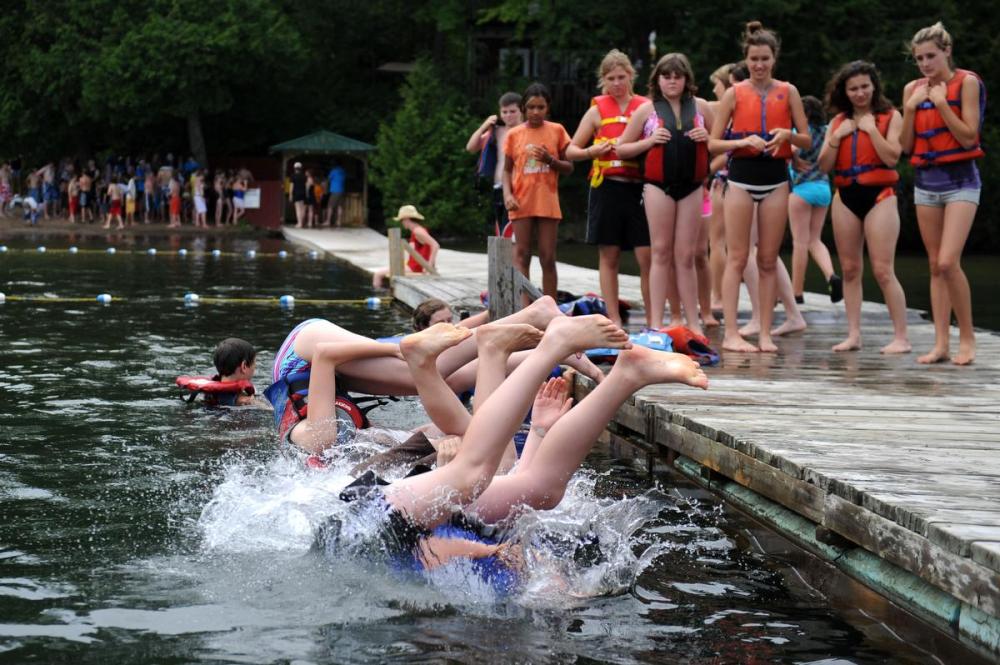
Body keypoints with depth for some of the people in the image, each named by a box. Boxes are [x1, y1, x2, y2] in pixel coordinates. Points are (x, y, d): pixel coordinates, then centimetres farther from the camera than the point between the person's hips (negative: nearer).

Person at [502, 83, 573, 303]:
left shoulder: (557, 131, 5)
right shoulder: (514, 134, 5)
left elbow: (569, 167, 7)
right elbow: (507, 170, 8)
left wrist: (550, 160, -12)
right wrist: (507, 194, -9)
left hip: (547, 202, 0)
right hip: (521, 202, 0)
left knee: (548, 258, 2)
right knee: (522, 256, -4)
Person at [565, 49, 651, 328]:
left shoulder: (646, 107, 7)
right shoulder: (597, 110, 7)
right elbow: (571, 150, 10)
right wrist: (592, 152, -9)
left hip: (639, 187, 0)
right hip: (607, 187, 1)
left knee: (647, 257, -6)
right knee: (609, 256, 4)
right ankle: (614, 319, 9)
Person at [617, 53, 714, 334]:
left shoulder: (700, 107, 8)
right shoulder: (647, 110, 5)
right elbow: (622, 149, 7)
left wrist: (707, 138, -6)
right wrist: (649, 141, -9)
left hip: (692, 187, 1)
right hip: (659, 186, -1)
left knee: (686, 256, 3)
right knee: (661, 253, -1)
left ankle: (692, 322, 6)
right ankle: (656, 321, -1)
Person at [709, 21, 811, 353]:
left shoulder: (787, 92, 5)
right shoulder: (734, 94, 1)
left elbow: (807, 139, 7)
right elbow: (713, 143, 0)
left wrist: (787, 135, -14)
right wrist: (744, 141, -17)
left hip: (776, 179, 2)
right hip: (742, 178, -2)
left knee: (768, 260, 4)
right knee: (737, 258, -3)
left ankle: (765, 334, 7)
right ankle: (731, 333, -2)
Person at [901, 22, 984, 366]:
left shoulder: (966, 82, -6)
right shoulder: (913, 89, 8)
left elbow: (968, 137, -12)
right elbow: (906, 146, 6)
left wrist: (941, 102, -15)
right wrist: (911, 108, -6)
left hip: (960, 179, -5)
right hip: (926, 180, 5)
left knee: (948, 262, -17)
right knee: (935, 266, 4)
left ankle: (967, 337, -2)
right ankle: (941, 344, 6)